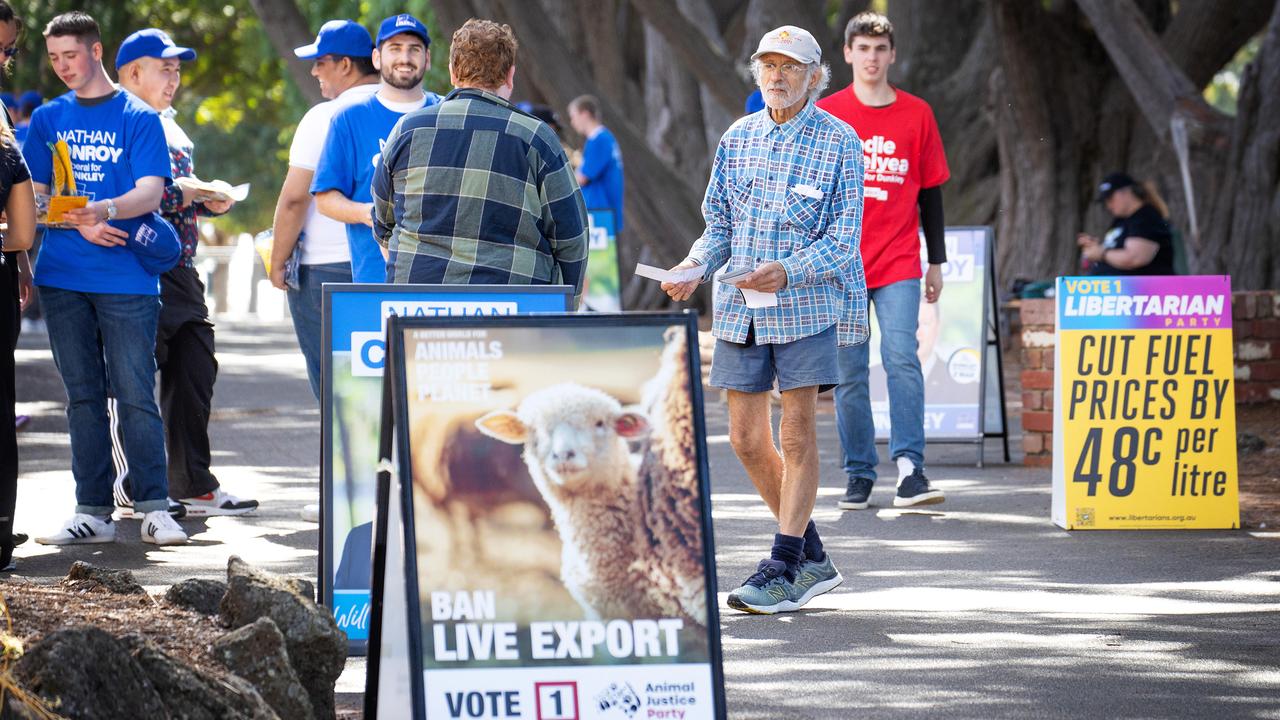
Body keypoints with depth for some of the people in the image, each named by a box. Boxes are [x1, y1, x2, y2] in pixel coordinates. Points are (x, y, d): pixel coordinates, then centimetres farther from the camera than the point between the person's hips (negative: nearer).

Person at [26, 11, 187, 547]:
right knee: (83, 396, 6)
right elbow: (33, 196, 7)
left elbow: (150, 193, -8)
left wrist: (105, 209, -28)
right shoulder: (48, 119, 13)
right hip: (63, 277, 4)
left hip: (127, 279, -4)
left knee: (136, 395, -7)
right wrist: (79, 223, -12)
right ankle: (93, 511, 9)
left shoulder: (138, 118, 2)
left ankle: (154, 508, -4)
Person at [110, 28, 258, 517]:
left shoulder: (170, 127, 22)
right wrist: (183, 196, -20)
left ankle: (193, 484, 17)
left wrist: (211, 202, 11)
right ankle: (132, 489, 1)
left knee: (194, 375, 10)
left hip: (181, 272, 9)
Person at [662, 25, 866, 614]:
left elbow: (844, 237, -9)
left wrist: (789, 272, -24)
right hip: (740, 307, 5)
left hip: (807, 305, -5)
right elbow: (719, 224, 14)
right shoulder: (739, 138, 10)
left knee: (797, 434, -6)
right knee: (747, 438, 5)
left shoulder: (838, 142, -5)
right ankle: (813, 558, 19)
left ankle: (785, 568, -1)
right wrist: (696, 267, -6)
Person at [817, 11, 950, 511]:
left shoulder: (917, 115, 6)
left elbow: (930, 191, 11)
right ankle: (859, 474, 7)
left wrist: (937, 262, 9)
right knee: (849, 372, 2)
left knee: (902, 359, -13)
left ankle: (909, 469, -17)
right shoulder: (826, 115, 4)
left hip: (899, 264, 0)